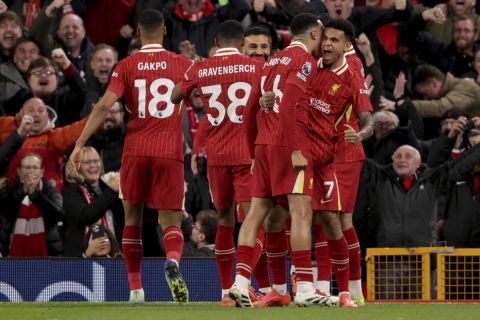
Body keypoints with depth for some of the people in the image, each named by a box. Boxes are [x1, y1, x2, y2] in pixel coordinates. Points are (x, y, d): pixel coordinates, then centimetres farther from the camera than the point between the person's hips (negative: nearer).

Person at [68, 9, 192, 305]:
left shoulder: (126, 66, 3)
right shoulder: (182, 64, 6)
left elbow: (105, 105, -8)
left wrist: (80, 143, -7)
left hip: (135, 152, 0)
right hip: (170, 153, 0)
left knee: (133, 217, 16)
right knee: (171, 223, 0)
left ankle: (136, 289, 15)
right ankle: (173, 261, -35)